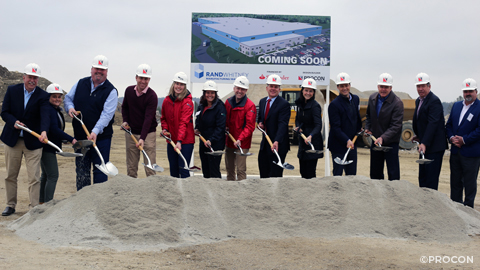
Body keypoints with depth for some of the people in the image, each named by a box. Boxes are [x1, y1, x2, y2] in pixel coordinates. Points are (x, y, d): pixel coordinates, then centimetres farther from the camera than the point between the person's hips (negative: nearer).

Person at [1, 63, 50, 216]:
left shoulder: (42, 96, -5)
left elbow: (45, 116, -19)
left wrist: (44, 131, -38)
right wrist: (14, 122, -20)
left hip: (33, 141, -2)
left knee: (34, 178, -4)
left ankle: (34, 208, 3)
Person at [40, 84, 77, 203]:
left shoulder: (57, 110, 14)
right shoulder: (49, 110, -18)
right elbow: (54, 129, -26)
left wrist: (64, 139, 9)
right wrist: (71, 139, -28)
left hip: (50, 146, 11)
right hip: (47, 147, -11)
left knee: (45, 175, 17)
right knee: (53, 176, -10)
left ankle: (41, 202, 26)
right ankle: (48, 203, -7)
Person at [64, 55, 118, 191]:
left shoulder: (111, 91, -7)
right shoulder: (80, 84, 8)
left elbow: (107, 114, -17)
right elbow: (68, 98, 18)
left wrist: (95, 131, -29)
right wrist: (70, 107, -7)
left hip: (101, 137, -4)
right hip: (79, 136, 4)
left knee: (100, 170, 0)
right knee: (81, 170, 11)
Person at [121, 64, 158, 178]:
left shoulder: (152, 96, -14)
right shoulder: (129, 90, 2)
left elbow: (148, 118, -22)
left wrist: (142, 138, -30)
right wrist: (125, 120, 3)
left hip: (148, 133, -4)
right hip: (131, 132, 4)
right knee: (131, 166, 7)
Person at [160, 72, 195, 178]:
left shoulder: (187, 102, -12)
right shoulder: (167, 100, 6)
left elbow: (184, 122, -21)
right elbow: (164, 118, 20)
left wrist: (179, 140, -30)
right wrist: (165, 128, 0)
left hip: (185, 142, -6)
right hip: (171, 140, 6)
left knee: (183, 170, -7)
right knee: (173, 171, 13)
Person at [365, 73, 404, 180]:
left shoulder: (397, 102, -16)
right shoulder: (372, 98, 3)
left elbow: (396, 126, -20)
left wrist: (383, 138, -31)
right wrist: (367, 128, 6)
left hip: (391, 142, -6)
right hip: (375, 140, 6)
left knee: (393, 172, -1)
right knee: (375, 172, 13)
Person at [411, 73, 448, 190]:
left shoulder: (434, 101, -16)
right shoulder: (418, 101, 12)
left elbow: (432, 124, -25)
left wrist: (424, 143, -32)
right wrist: (418, 137, 11)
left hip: (434, 147, -9)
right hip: (424, 145, 9)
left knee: (431, 178, -6)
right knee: (422, 177, 15)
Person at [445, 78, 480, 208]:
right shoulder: (456, 106, 12)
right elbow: (449, 124, 13)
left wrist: (464, 140, -17)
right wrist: (451, 138, -4)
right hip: (455, 151, 6)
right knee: (455, 181, 14)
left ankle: (468, 207, 14)